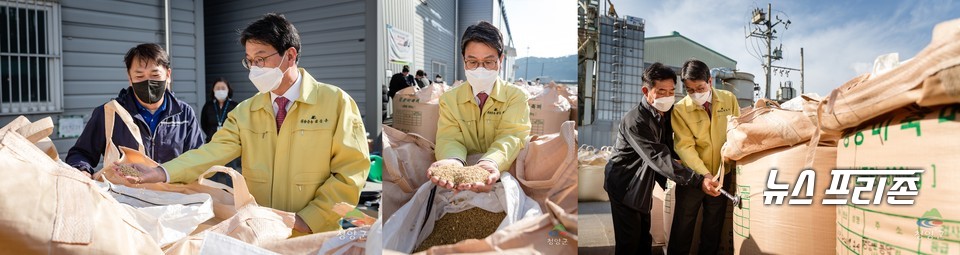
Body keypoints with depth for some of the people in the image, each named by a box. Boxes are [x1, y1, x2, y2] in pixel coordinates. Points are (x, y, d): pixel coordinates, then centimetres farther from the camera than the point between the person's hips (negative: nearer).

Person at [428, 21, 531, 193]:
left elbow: (511, 135, -10)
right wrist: (453, 161, -29)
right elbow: (449, 138, -4)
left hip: (502, 174, -1)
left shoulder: (516, 96, 5)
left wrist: (491, 162, -32)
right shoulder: (448, 99, 9)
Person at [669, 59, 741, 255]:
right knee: (683, 225, 5)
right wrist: (704, 174, -29)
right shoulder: (679, 109, -16)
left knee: (714, 224, 16)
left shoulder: (729, 99, -4)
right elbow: (685, 146, -20)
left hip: (722, 175, 3)